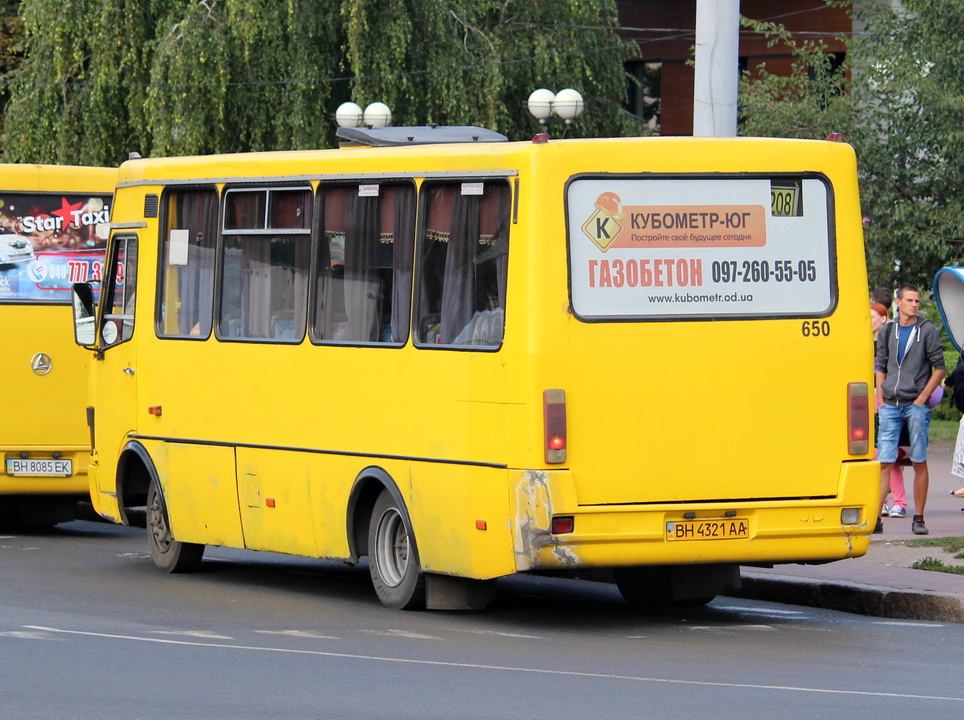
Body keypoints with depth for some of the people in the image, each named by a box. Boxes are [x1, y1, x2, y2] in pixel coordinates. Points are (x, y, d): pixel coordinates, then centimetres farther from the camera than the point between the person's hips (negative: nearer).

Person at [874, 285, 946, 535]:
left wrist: (923, 397, -7)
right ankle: (875, 518, -4)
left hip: (916, 404, -3)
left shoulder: (927, 331, 0)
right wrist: (880, 397, 6)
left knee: (919, 462, 1)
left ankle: (919, 518, 5)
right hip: (890, 405, 3)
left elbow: (940, 368, -1)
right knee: (884, 462, -3)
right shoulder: (887, 331, 11)